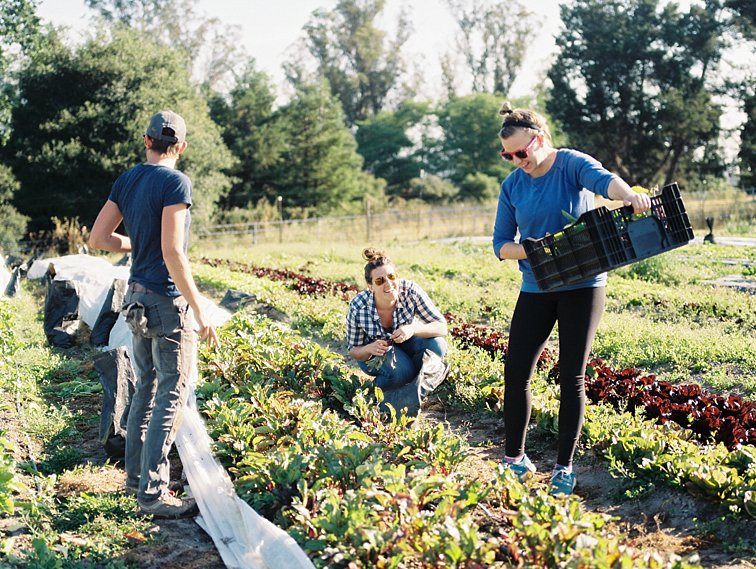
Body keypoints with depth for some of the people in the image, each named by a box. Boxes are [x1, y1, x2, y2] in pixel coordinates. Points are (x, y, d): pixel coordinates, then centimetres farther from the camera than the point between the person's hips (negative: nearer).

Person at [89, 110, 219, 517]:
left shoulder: (126, 181, 7)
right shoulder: (175, 182, -15)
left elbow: (98, 239, 8)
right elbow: (172, 252, -22)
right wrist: (199, 309, -19)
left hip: (137, 299, 8)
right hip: (168, 302, -8)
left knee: (146, 389, 20)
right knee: (171, 397, -2)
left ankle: (136, 475, 29)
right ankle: (152, 492, -1)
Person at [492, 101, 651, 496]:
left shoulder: (571, 164, -10)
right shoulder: (512, 186, 3)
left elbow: (602, 179, -33)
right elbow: (501, 244, 4)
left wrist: (628, 195, -55)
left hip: (582, 285, -4)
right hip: (536, 288, 4)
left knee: (572, 377, -1)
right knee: (515, 371, 0)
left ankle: (564, 467, 10)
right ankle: (515, 458, 17)